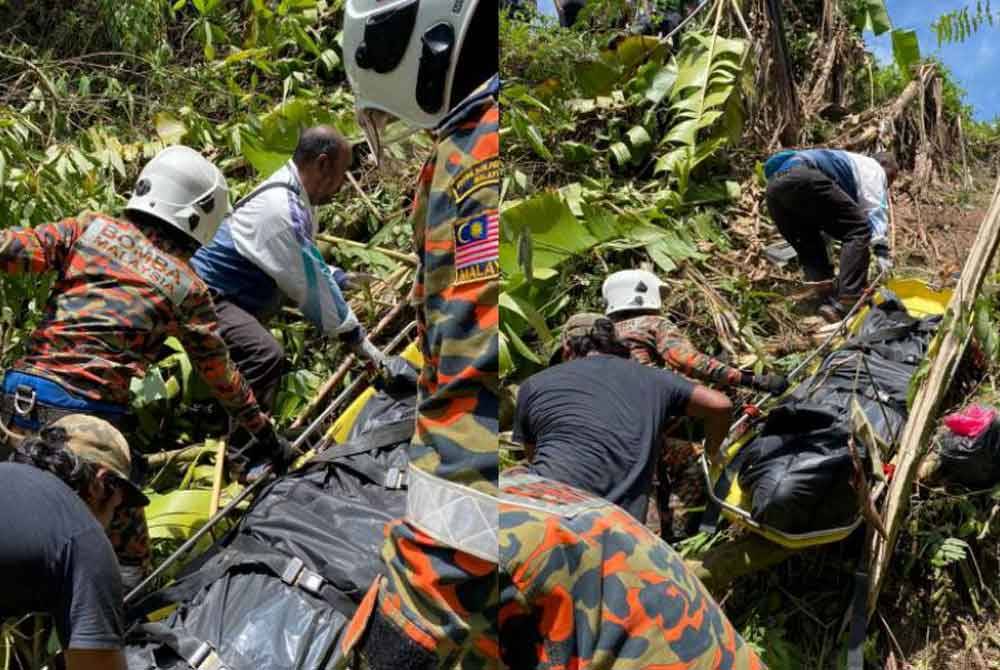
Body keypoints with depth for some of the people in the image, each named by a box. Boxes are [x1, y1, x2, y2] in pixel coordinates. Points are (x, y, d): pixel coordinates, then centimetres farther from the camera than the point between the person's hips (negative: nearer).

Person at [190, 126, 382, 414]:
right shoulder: (282, 209, -25)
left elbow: (305, 264, 22)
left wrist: (338, 277, 6)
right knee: (267, 356, -29)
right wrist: (353, 335, -13)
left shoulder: (293, 194, 6)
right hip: (206, 296, -11)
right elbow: (310, 283, -21)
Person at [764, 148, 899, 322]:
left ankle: (830, 301, 0)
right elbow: (875, 211, 6)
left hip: (773, 185, 9)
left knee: (808, 248, 19)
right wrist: (882, 251, 0)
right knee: (859, 231, -4)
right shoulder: (871, 167, 23)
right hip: (803, 177, -9)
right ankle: (849, 301, -15)